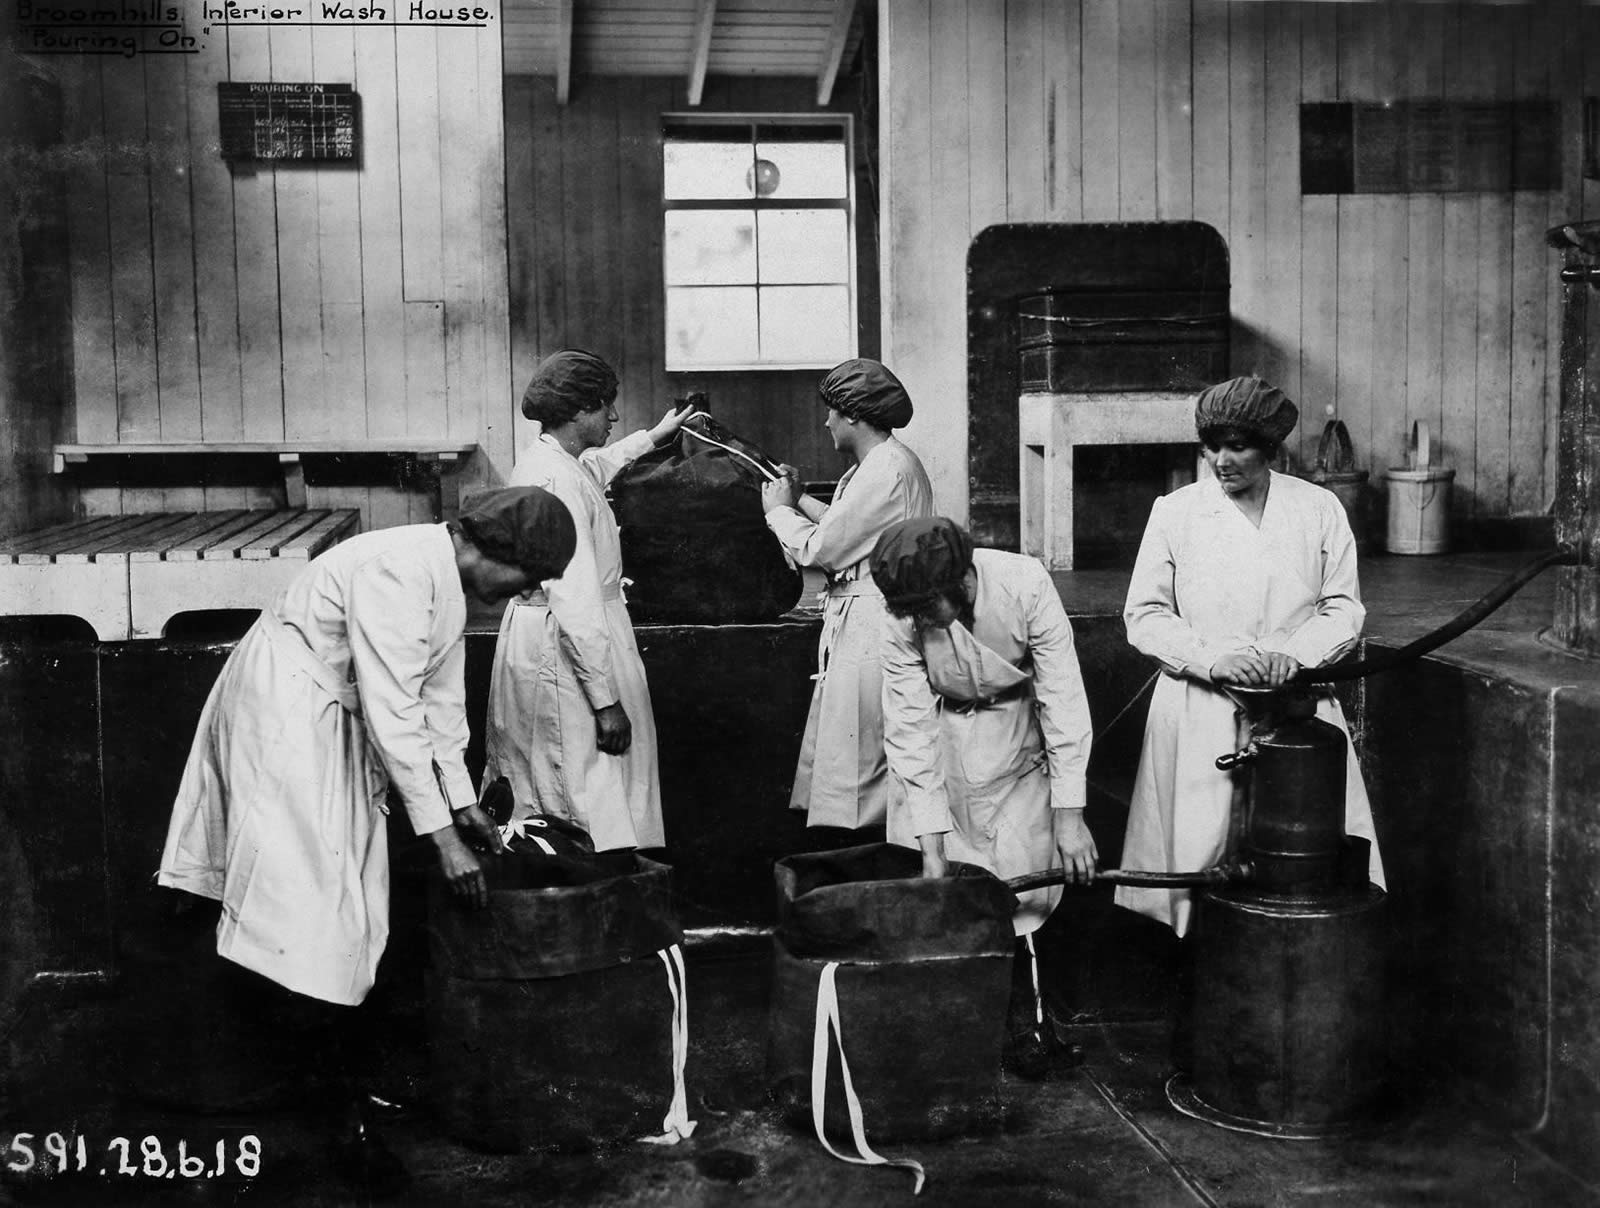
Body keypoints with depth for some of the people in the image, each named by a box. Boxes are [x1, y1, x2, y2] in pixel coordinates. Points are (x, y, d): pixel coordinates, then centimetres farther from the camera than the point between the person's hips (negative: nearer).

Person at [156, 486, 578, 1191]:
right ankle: (348, 1106, -8)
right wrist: (440, 835, -25)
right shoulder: (399, 574, -27)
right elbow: (393, 715, -28)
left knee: (349, 905, 9)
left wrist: (464, 803, 9)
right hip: (283, 710, -10)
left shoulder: (452, 584, 3)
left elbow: (442, 696, 12)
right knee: (321, 897, -12)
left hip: (338, 722, 10)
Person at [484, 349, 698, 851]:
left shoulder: (543, 458, 10)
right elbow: (574, 601, -26)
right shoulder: (558, 481, -22)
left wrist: (652, 437, 48)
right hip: (564, 651, -11)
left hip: (532, 635, 11)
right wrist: (606, 700, -25)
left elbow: (594, 466, 38)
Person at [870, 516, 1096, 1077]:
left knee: (1023, 876, -6)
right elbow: (908, 726, -21)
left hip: (1017, 725, -1)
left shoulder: (1025, 586, -30)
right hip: (941, 730, 1)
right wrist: (932, 843, -25)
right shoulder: (902, 618, -25)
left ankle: (1022, 1018, 10)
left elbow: (1063, 699, -24)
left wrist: (1069, 816, -26)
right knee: (934, 891, -5)